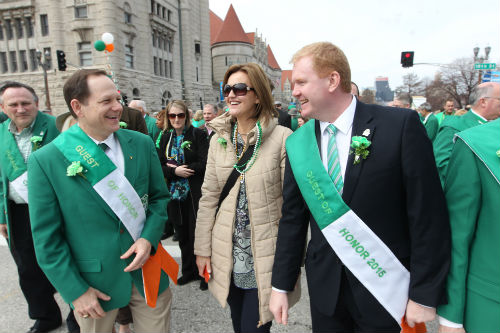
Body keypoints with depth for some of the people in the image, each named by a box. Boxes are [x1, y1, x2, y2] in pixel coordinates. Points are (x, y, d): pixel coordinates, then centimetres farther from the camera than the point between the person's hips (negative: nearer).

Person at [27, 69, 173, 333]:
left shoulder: (142, 143, -4)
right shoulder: (45, 161, -12)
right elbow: (46, 238, -8)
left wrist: (149, 238, -12)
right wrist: (76, 291, -8)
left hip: (148, 271, 2)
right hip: (95, 282, -2)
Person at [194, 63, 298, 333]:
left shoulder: (282, 138, -11)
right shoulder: (219, 138, 3)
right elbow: (209, 196, 5)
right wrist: (202, 248, 5)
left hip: (264, 256, -4)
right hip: (228, 252, 5)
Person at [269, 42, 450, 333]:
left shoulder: (401, 125, -14)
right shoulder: (297, 143, -3)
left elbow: (428, 215, -11)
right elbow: (292, 219, 1)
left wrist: (425, 295, -8)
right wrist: (281, 286, 4)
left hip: (385, 291, -3)